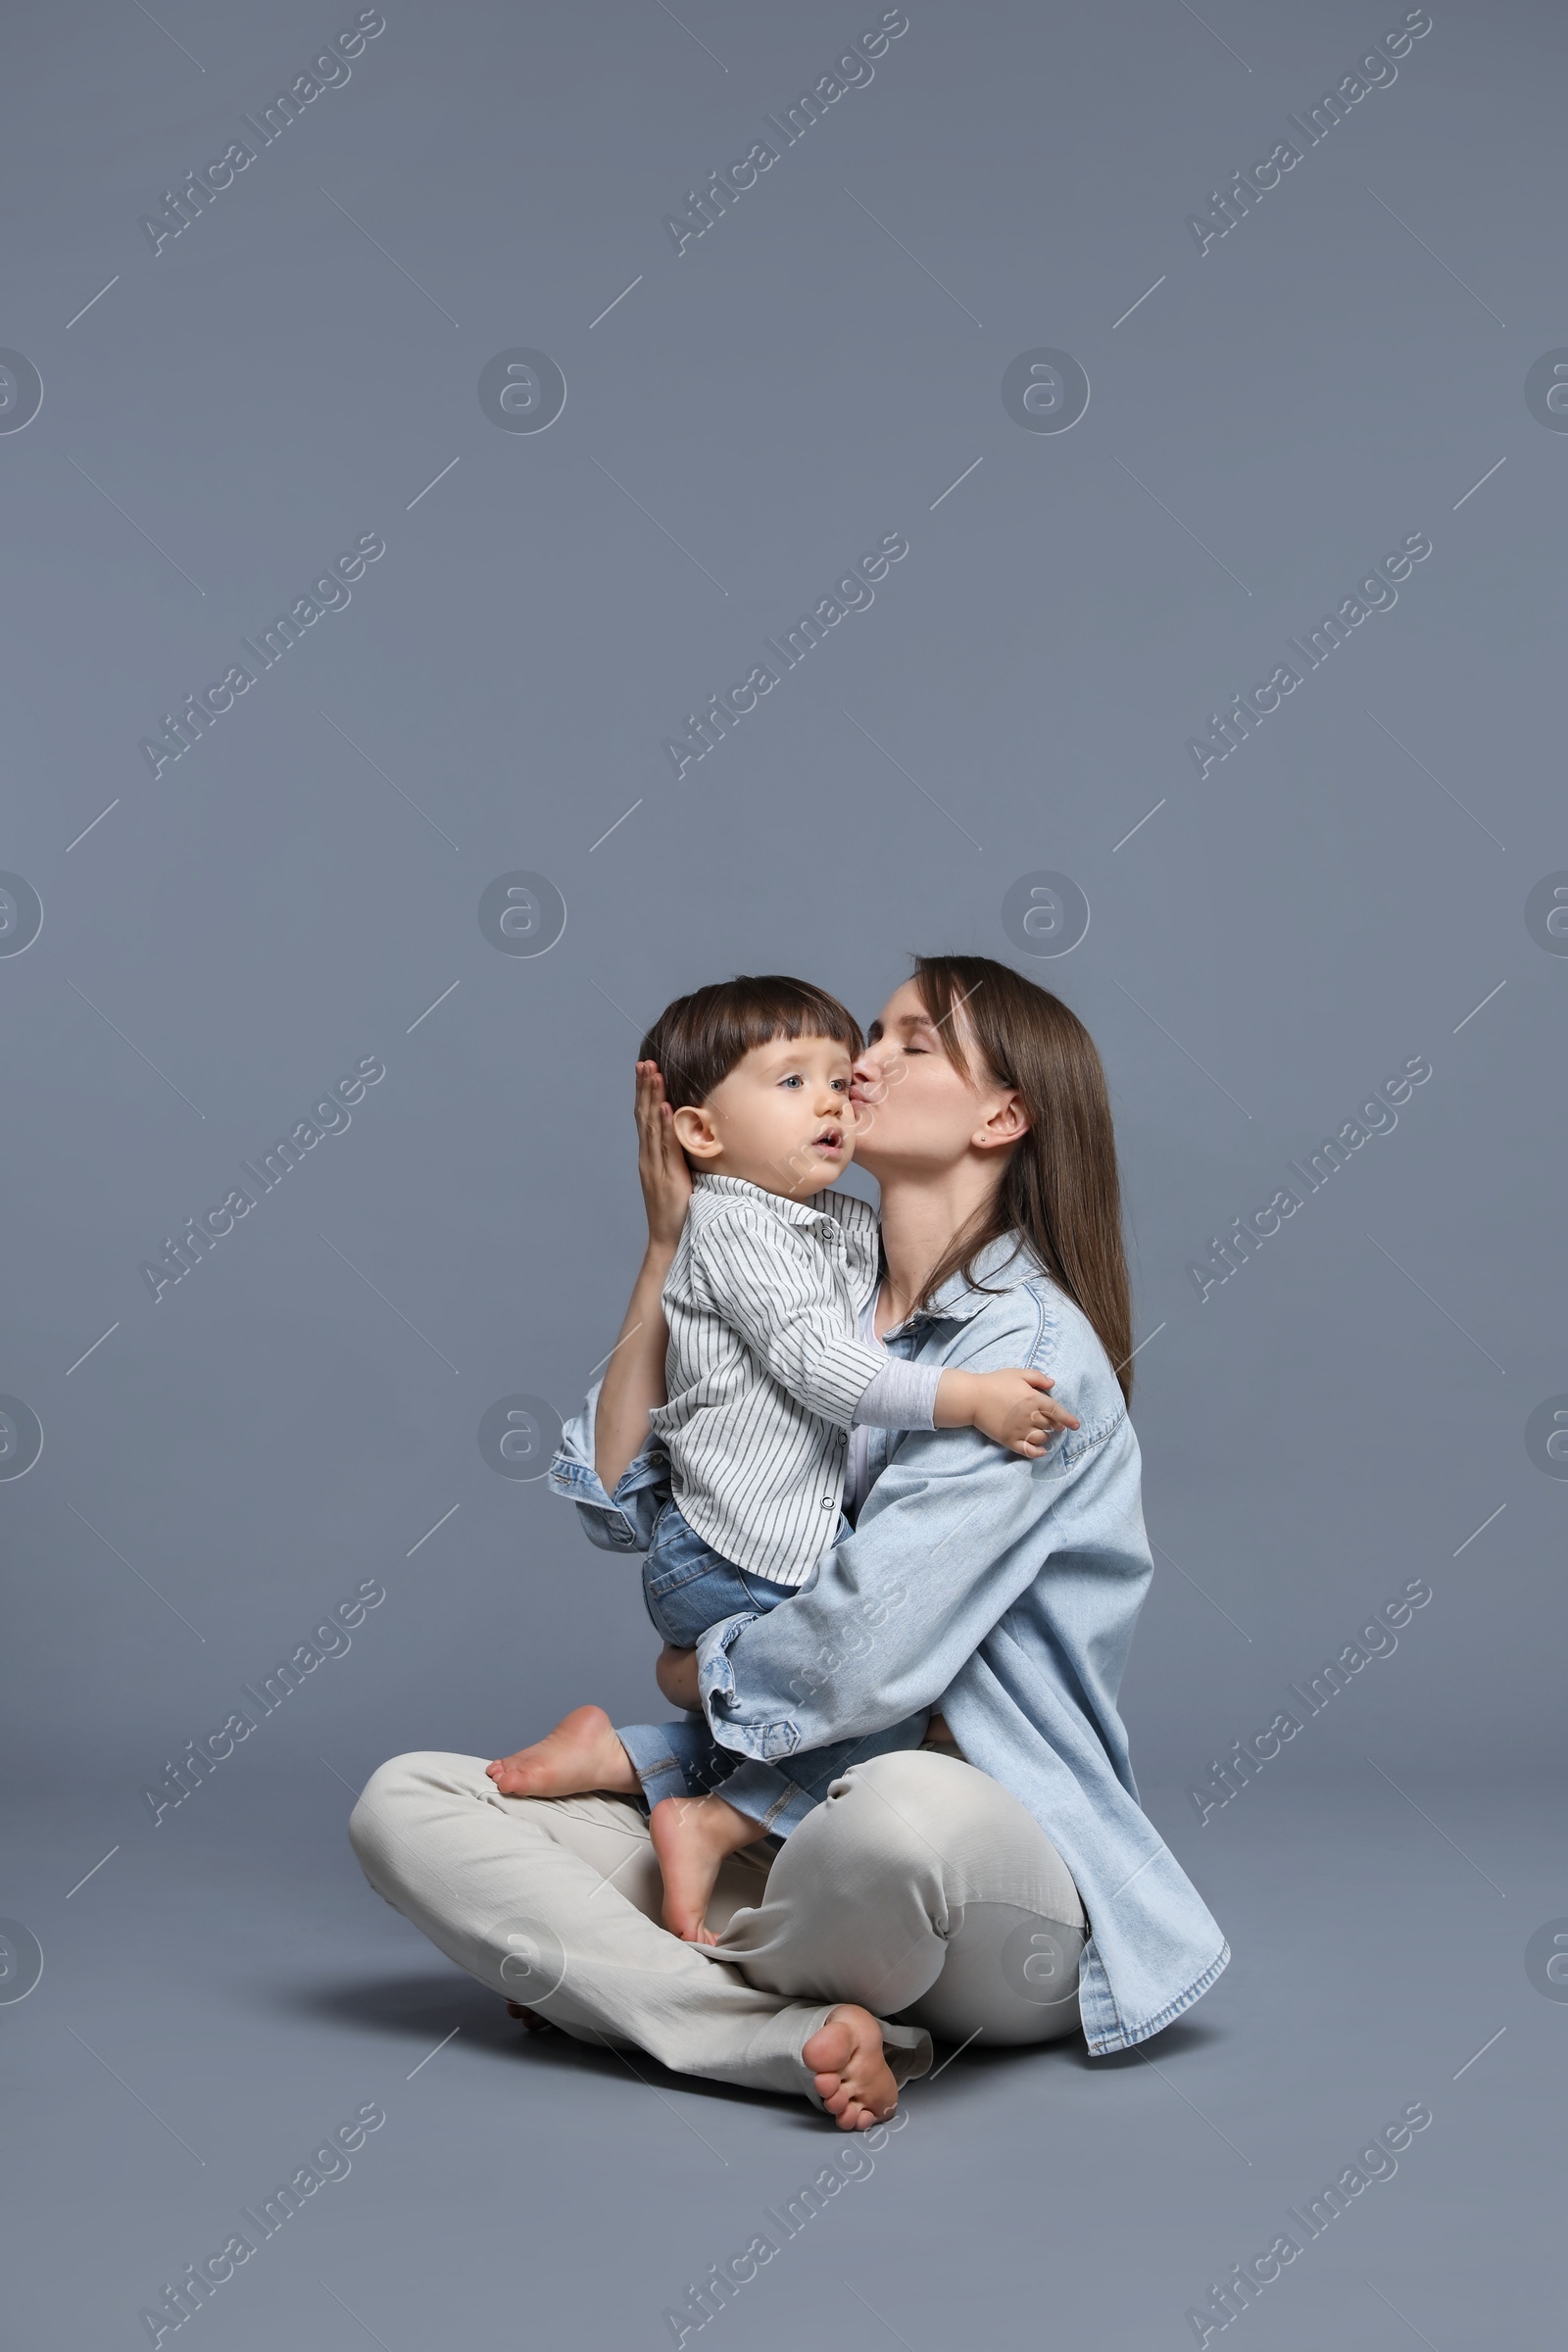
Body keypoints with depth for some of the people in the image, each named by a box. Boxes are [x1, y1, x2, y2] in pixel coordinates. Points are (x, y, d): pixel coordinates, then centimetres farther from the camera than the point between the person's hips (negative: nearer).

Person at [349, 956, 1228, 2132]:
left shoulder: (1029, 1348, -12)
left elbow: (854, 1660, -20)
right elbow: (622, 1500, 8)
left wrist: (694, 1670, 1)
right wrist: (671, 1243, 7)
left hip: (1004, 1896, -7)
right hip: (775, 1831, 7)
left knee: (907, 1812, -44)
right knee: (406, 1800, -9)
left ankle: (627, 1976, -11)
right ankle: (796, 2035, -22)